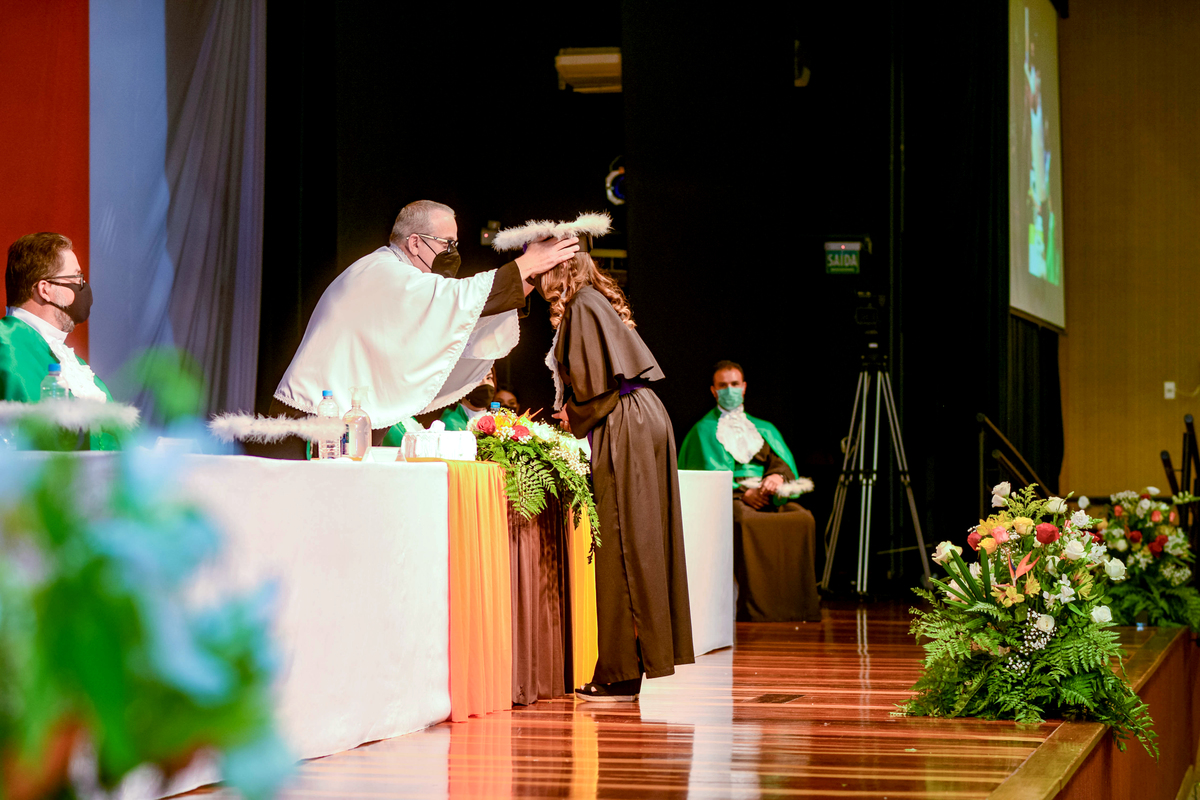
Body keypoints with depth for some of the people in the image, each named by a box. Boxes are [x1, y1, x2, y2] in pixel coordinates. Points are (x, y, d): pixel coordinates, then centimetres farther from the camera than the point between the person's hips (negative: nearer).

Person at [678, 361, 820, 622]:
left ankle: (796, 601, -28)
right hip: (728, 498, -4)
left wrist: (778, 476, -14)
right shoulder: (704, 431, 14)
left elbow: (783, 461, 11)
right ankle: (755, 607, -38)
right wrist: (743, 493, -16)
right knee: (747, 522, -39)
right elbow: (709, 476, 0)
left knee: (803, 518, -28)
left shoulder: (765, 429, 27)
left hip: (767, 495, 4)